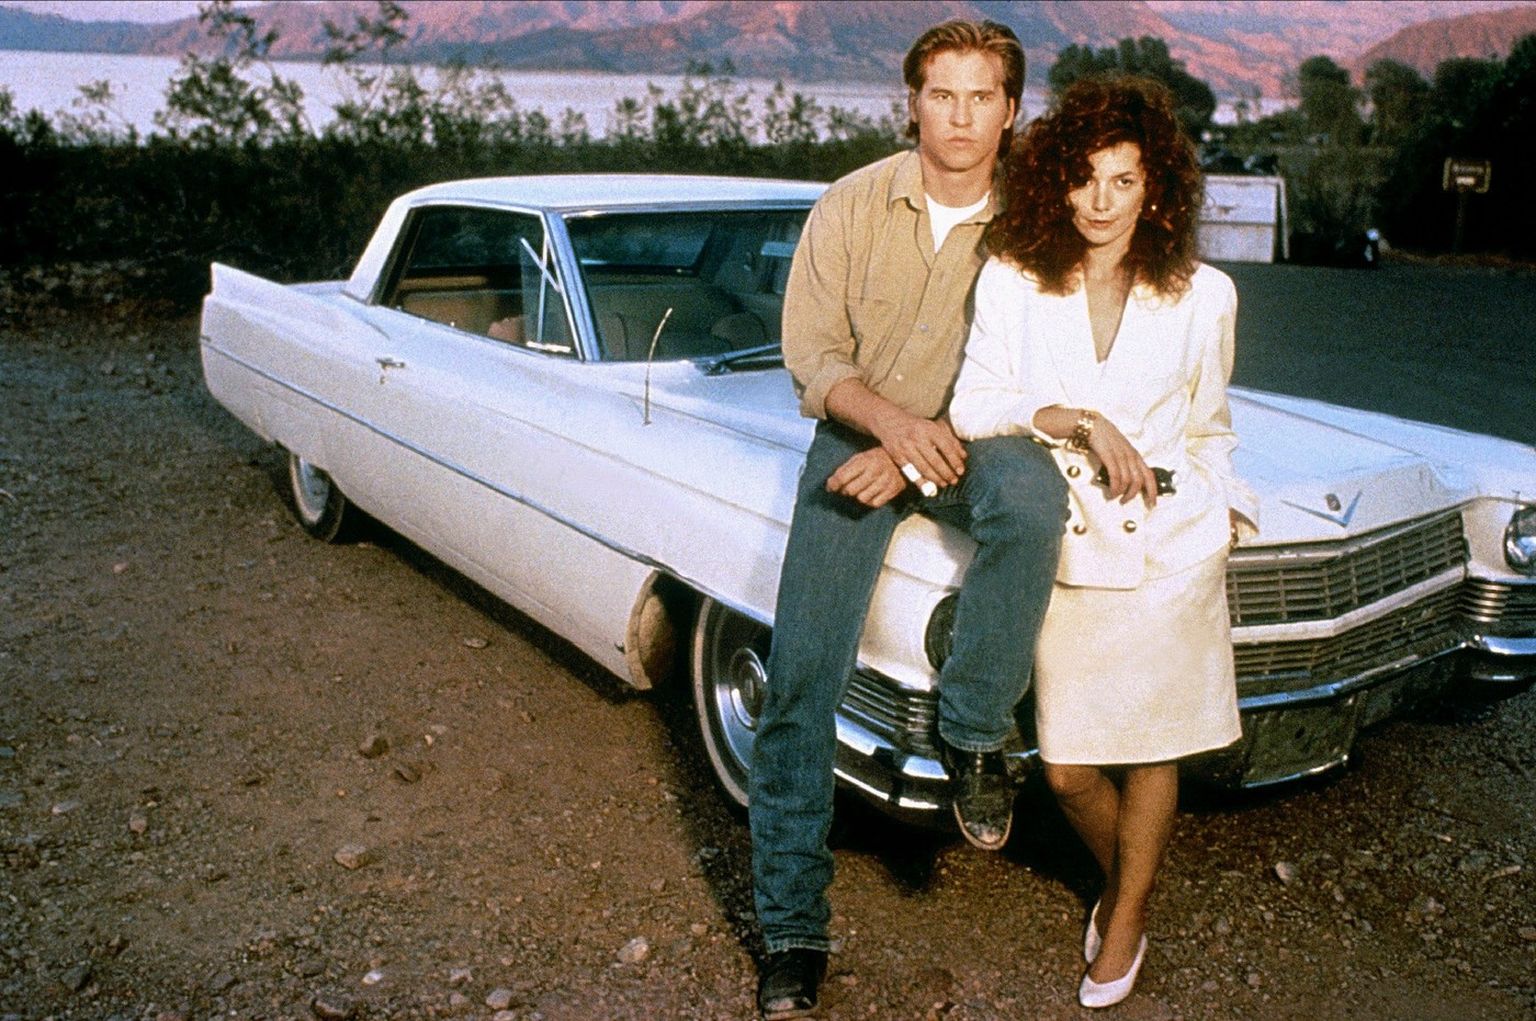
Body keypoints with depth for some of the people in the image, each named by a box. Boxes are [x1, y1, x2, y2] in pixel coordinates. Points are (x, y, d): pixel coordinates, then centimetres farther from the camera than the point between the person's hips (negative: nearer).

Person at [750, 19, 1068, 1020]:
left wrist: (929, 451, -21)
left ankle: (976, 732, -15)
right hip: (856, 434, 0)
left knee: (1034, 493, -37)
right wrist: (892, 420, -23)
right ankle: (793, 934, 1)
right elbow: (811, 353, -5)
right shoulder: (852, 206, -4)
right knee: (802, 676, -11)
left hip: (977, 442, 0)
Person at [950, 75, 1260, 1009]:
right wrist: (1077, 420, -19)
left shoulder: (1204, 296, 0)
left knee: (1150, 750, 9)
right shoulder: (1012, 281, -3)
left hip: (1171, 549, 0)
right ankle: (1121, 883, 37)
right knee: (1067, 766, 5)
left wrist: (1225, 521, 13)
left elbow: (1210, 429, 13)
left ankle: (1127, 920, 32)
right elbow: (972, 407, -9)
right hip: (1066, 549, 0)